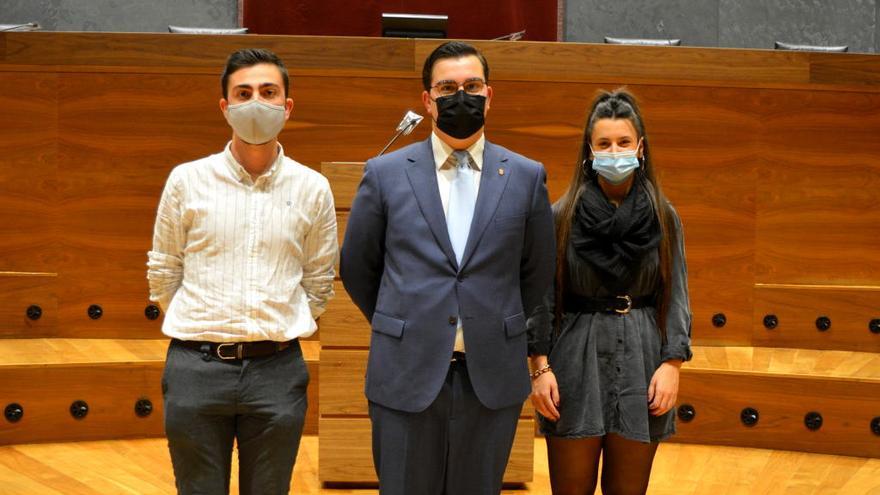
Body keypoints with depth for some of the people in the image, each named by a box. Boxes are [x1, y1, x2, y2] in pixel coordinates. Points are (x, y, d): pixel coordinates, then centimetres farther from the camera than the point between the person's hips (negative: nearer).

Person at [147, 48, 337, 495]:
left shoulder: (312, 188, 2)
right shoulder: (187, 180, 0)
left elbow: (318, 281, 10)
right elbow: (163, 274, 8)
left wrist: (282, 334, 7)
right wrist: (199, 330, 7)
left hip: (276, 369, 1)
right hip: (196, 367, 0)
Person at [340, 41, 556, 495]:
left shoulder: (526, 176, 4)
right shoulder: (385, 174, 2)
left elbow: (538, 273, 13)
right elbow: (356, 268, 11)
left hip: (492, 377, 1)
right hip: (407, 375, -1)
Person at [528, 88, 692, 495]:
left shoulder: (664, 218, 4)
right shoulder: (562, 216, 0)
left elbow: (676, 295, 5)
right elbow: (543, 295, 0)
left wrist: (672, 364, -5)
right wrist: (540, 367, -5)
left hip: (641, 362, 1)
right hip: (576, 361, -1)